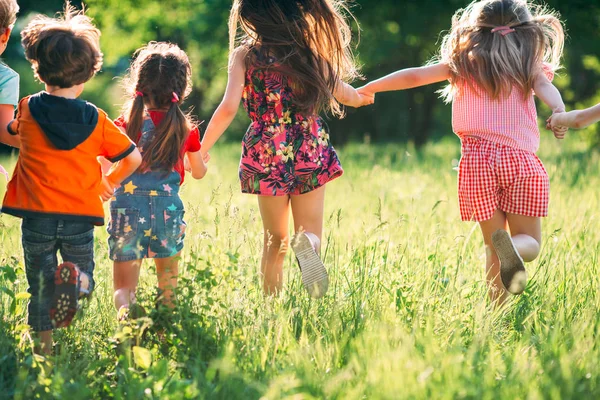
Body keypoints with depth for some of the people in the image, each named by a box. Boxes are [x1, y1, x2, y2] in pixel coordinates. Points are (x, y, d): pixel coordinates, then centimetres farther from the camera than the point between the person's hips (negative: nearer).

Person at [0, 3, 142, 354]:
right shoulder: (96, 119, -2)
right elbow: (133, 158, 3)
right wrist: (109, 183, 18)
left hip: (37, 216, 0)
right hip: (80, 216, 0)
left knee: (41, 287, 13)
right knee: (85, 276, 13)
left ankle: (45, 347, 9)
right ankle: (76, 279, -21)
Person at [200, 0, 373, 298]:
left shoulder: (244, 54, -4)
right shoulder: (309, 48, 2)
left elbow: (228, 108, -12)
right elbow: (343, 93, 8)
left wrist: (201, 150, -2)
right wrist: (360, 98, 32)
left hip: (267, 153, 0)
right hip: (310, 149, 0)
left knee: (274, 241, 14)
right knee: (310, 232, 9)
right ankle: (307, 243, -26)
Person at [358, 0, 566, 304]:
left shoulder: (463, 64, 14)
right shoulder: (529, 66, 12)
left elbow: (415, 76, 11)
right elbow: (546, 87, -8)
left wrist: (368, 89, 22)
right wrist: (559, 112, -27)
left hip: (478, 160, 1)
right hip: (521, 159, -1)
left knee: (492, 241, 13)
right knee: (530, 242, 7)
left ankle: (497, 309, -5)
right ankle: (512, 247, -29)